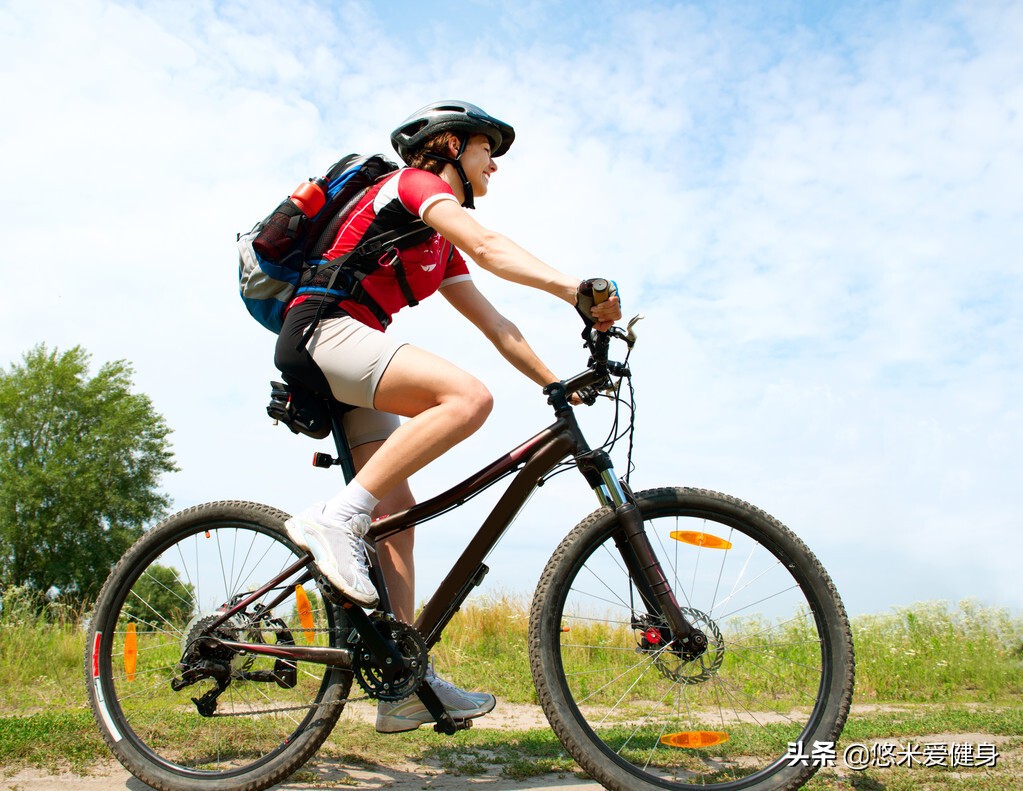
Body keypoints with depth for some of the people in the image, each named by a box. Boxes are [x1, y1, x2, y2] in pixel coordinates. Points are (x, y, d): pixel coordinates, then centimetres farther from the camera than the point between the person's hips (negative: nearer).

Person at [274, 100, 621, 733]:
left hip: (344, 368, 10)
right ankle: (335, 518, -25)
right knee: (469, 397, -28)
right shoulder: (414, 181, 0)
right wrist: (568, 286, -33)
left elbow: (495, 325, 21)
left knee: (397, 509, 1)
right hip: (325, 329, -10)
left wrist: (559, 386, 14)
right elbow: (486, 245, -20)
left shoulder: (441, 246, 26)